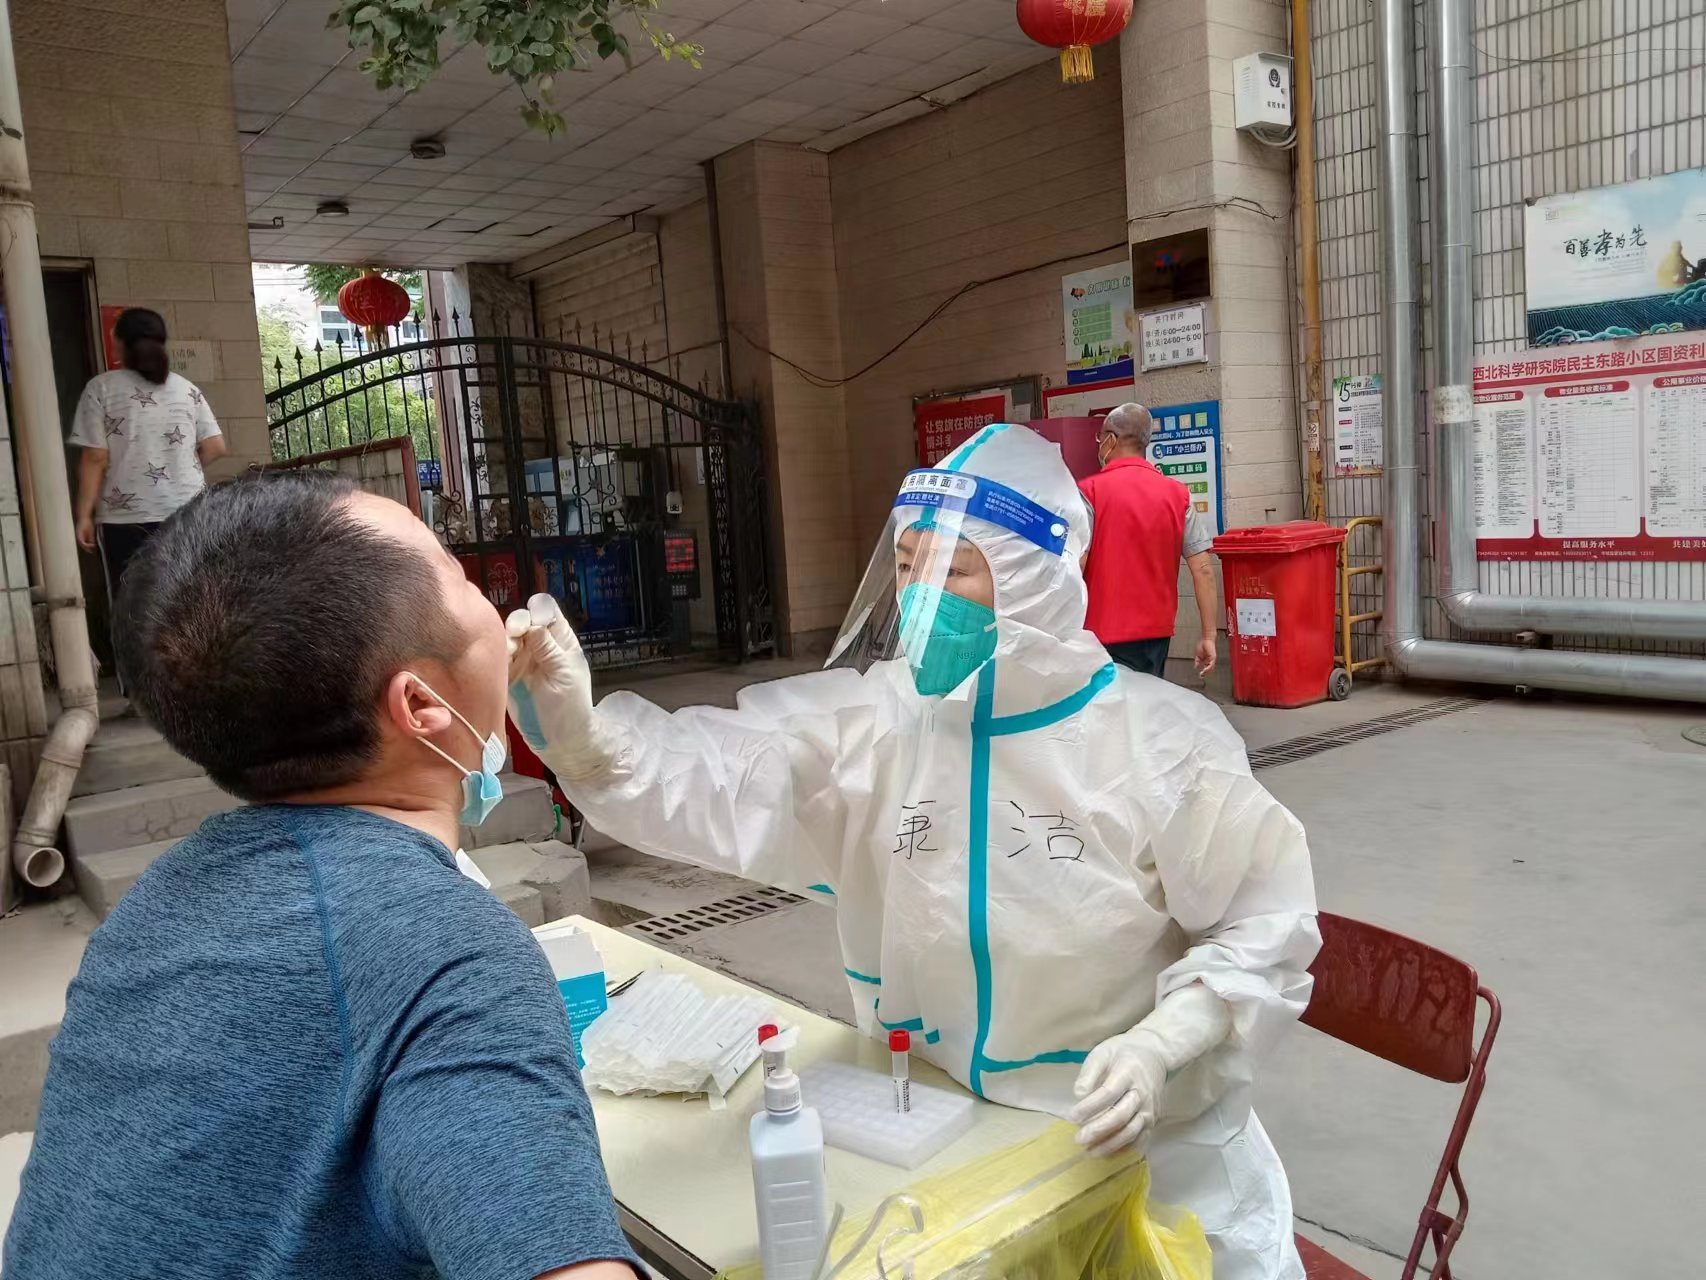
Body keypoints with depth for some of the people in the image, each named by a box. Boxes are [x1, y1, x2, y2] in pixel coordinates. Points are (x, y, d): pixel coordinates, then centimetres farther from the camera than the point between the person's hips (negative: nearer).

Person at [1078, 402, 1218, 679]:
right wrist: (1208, 635, 5)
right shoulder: (1178, 495, 3)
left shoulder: (1089, 492, -9)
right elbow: (1203, 569, 0)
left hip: (1107, 635, -5)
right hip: (1158, 634, 5)